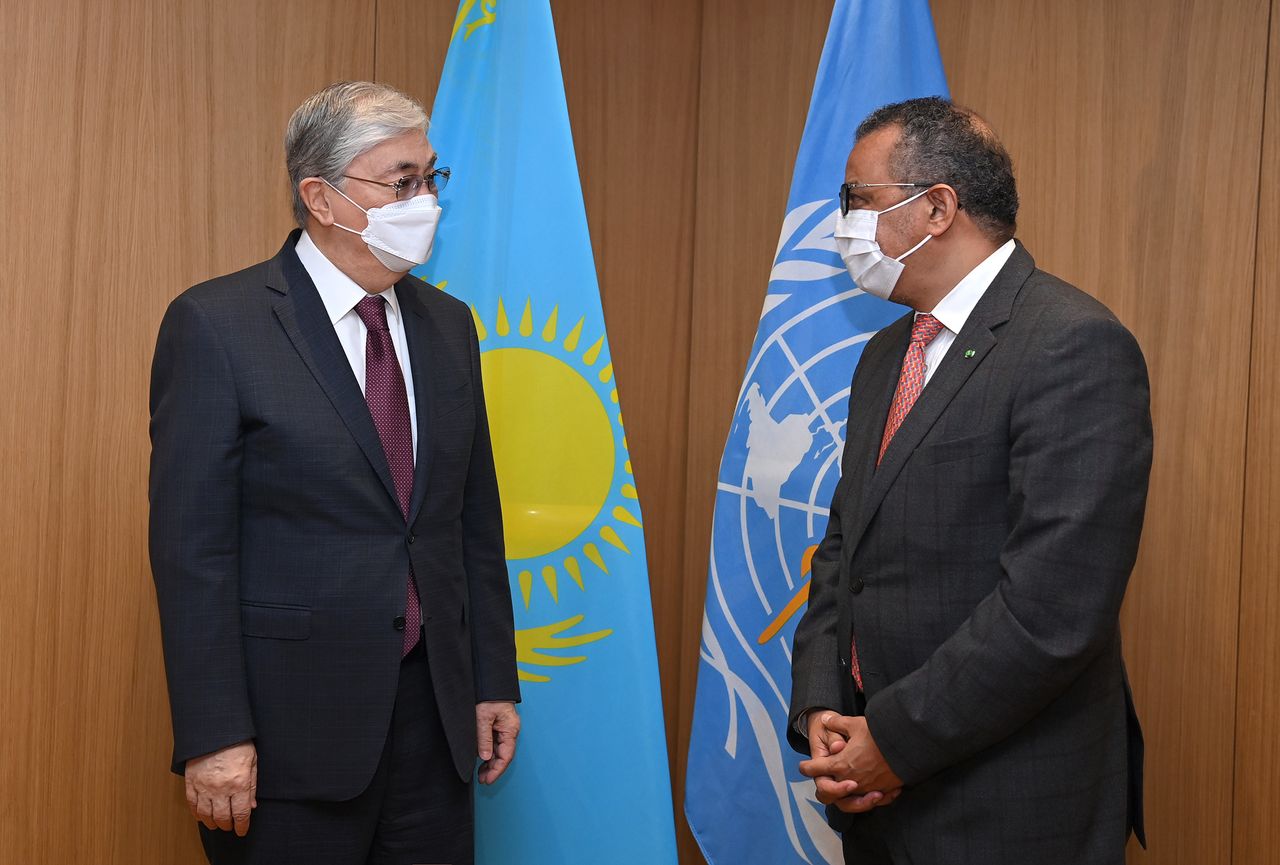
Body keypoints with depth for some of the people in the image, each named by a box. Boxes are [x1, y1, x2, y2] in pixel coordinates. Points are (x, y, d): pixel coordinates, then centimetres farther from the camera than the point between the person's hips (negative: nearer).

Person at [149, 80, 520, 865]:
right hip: (293, 727, -5)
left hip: (434, 713, 5)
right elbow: (192, 545, -12)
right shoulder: (217, 324, -9)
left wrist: (494, 682, 11)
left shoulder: (448, 326, 10)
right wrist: (213, 736, -15)